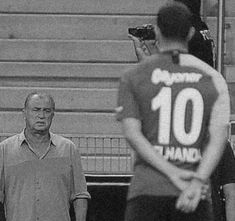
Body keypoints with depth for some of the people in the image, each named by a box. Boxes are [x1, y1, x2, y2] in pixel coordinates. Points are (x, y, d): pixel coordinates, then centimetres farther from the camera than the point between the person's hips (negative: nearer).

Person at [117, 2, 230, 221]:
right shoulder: (213, 79, 9)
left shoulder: (134, 77, 7)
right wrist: (198, 182, -12)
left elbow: (132, 134, -4)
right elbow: (218, 137, -4)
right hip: (194, 196, 1)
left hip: (146, 189, -1)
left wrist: (173, 173, -8)